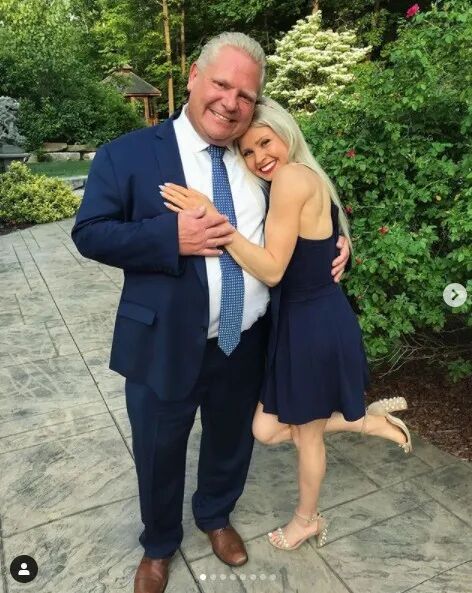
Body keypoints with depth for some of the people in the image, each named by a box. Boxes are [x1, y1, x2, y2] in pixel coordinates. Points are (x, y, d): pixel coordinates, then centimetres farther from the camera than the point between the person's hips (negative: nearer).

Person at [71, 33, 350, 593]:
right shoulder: (127, 154, -8)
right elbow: (89, 232, -12)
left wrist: (335, 236, -1)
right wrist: (172, 236, -25)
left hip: (246, 345, 4)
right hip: (166, 347, -3)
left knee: (231, 442, 24)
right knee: (159, 456, 17)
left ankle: (215, 516, 57)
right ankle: (159, 545, 49)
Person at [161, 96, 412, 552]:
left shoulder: (292, 177, -20)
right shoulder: (308, 180, 10)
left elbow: (272, 270, -25)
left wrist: (214, 220, -28)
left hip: (311, 325, -10)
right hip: (304, 319, 10)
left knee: (306, 433, 12)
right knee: (266, 429, 16)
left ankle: (306, 520, 35)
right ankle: (368, 418, 27)